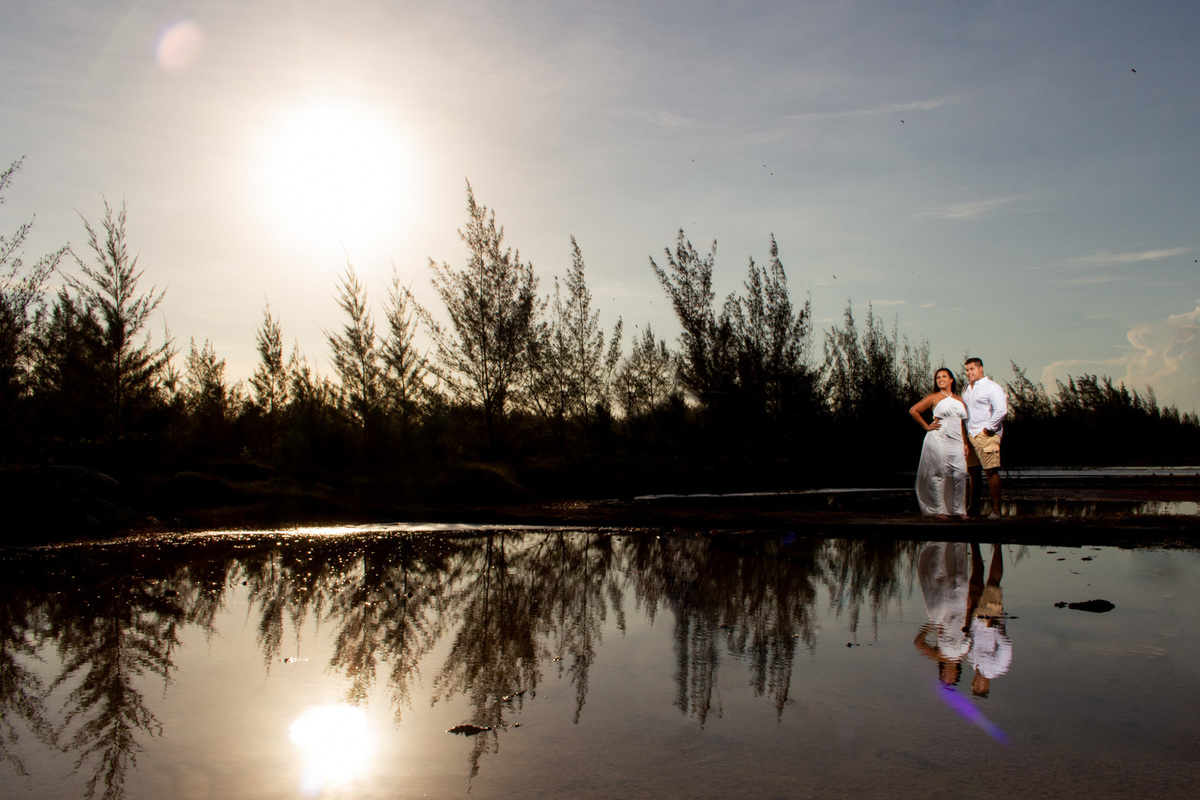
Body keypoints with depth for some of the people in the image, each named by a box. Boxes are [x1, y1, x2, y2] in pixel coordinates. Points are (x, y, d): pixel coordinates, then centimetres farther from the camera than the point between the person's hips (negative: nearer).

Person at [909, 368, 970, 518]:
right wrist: (927, 427, 0)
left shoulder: (960, 400, 18)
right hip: (938, 439, -4)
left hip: (956, 441, 4)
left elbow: (963, 424, 20)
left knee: (961, 473, -8)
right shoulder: (934, 398, 5)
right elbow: (913, 411, 3)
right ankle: (939, 510, 2)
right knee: (939, 473, -5)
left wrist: (965, 443, 12)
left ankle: (959, 509, 3)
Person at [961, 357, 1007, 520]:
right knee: (973, 471, 12)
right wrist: (965, 433, 17)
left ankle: (996, 509, -8)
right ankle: (974, 506, 21)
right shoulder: (967, 388, 18)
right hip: (970, 436, 8)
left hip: (986, 435, -8)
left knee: (991, 471, -10)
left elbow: (1002, 410, -17)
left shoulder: (992, 387, -7)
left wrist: (988, 429, -13)